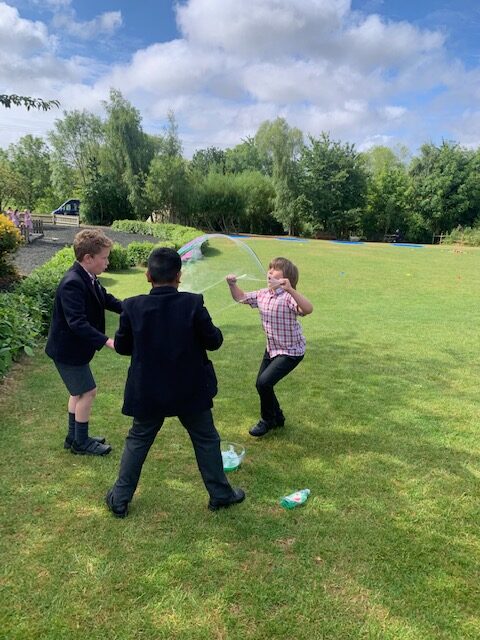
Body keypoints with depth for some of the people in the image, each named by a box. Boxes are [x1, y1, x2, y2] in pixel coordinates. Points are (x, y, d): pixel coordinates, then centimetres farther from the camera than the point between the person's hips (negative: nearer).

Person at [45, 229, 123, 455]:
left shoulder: (88, 278, 0)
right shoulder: (72, 283, -29)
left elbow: (106, 299, 11)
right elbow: (77, 323, -35)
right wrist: (106, 341, -39)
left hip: (74, 346, 10)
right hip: (68, 349, -10)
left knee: (79, 391, 20)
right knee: (88, 392, 1)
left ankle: (74, 437, 34)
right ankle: (81, 442, 17)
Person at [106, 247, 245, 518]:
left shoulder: (133, 306, -11)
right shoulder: (193, 303, -16)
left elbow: (121, 346, 0)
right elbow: (214, 341, -8)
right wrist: (215, 331, 13)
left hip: (148, 391, 1)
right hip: (190, 390, -1)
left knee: (138, 440, 19)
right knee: (206, 439, 17)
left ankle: (120, 499, 28)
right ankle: (220, 494, 30)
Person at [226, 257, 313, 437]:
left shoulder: (288, 297, -23)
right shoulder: (262, 295, 0)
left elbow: (308, 309, -41)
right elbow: (241, 297, 13)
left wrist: (290, 289, -52)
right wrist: (232, 285, -7)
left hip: (291, 351, -8)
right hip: (272, 348, 8)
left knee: (264, 382, -17)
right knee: (261, 383, 14)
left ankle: (267, 420, 10)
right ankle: (277, 418, 39)